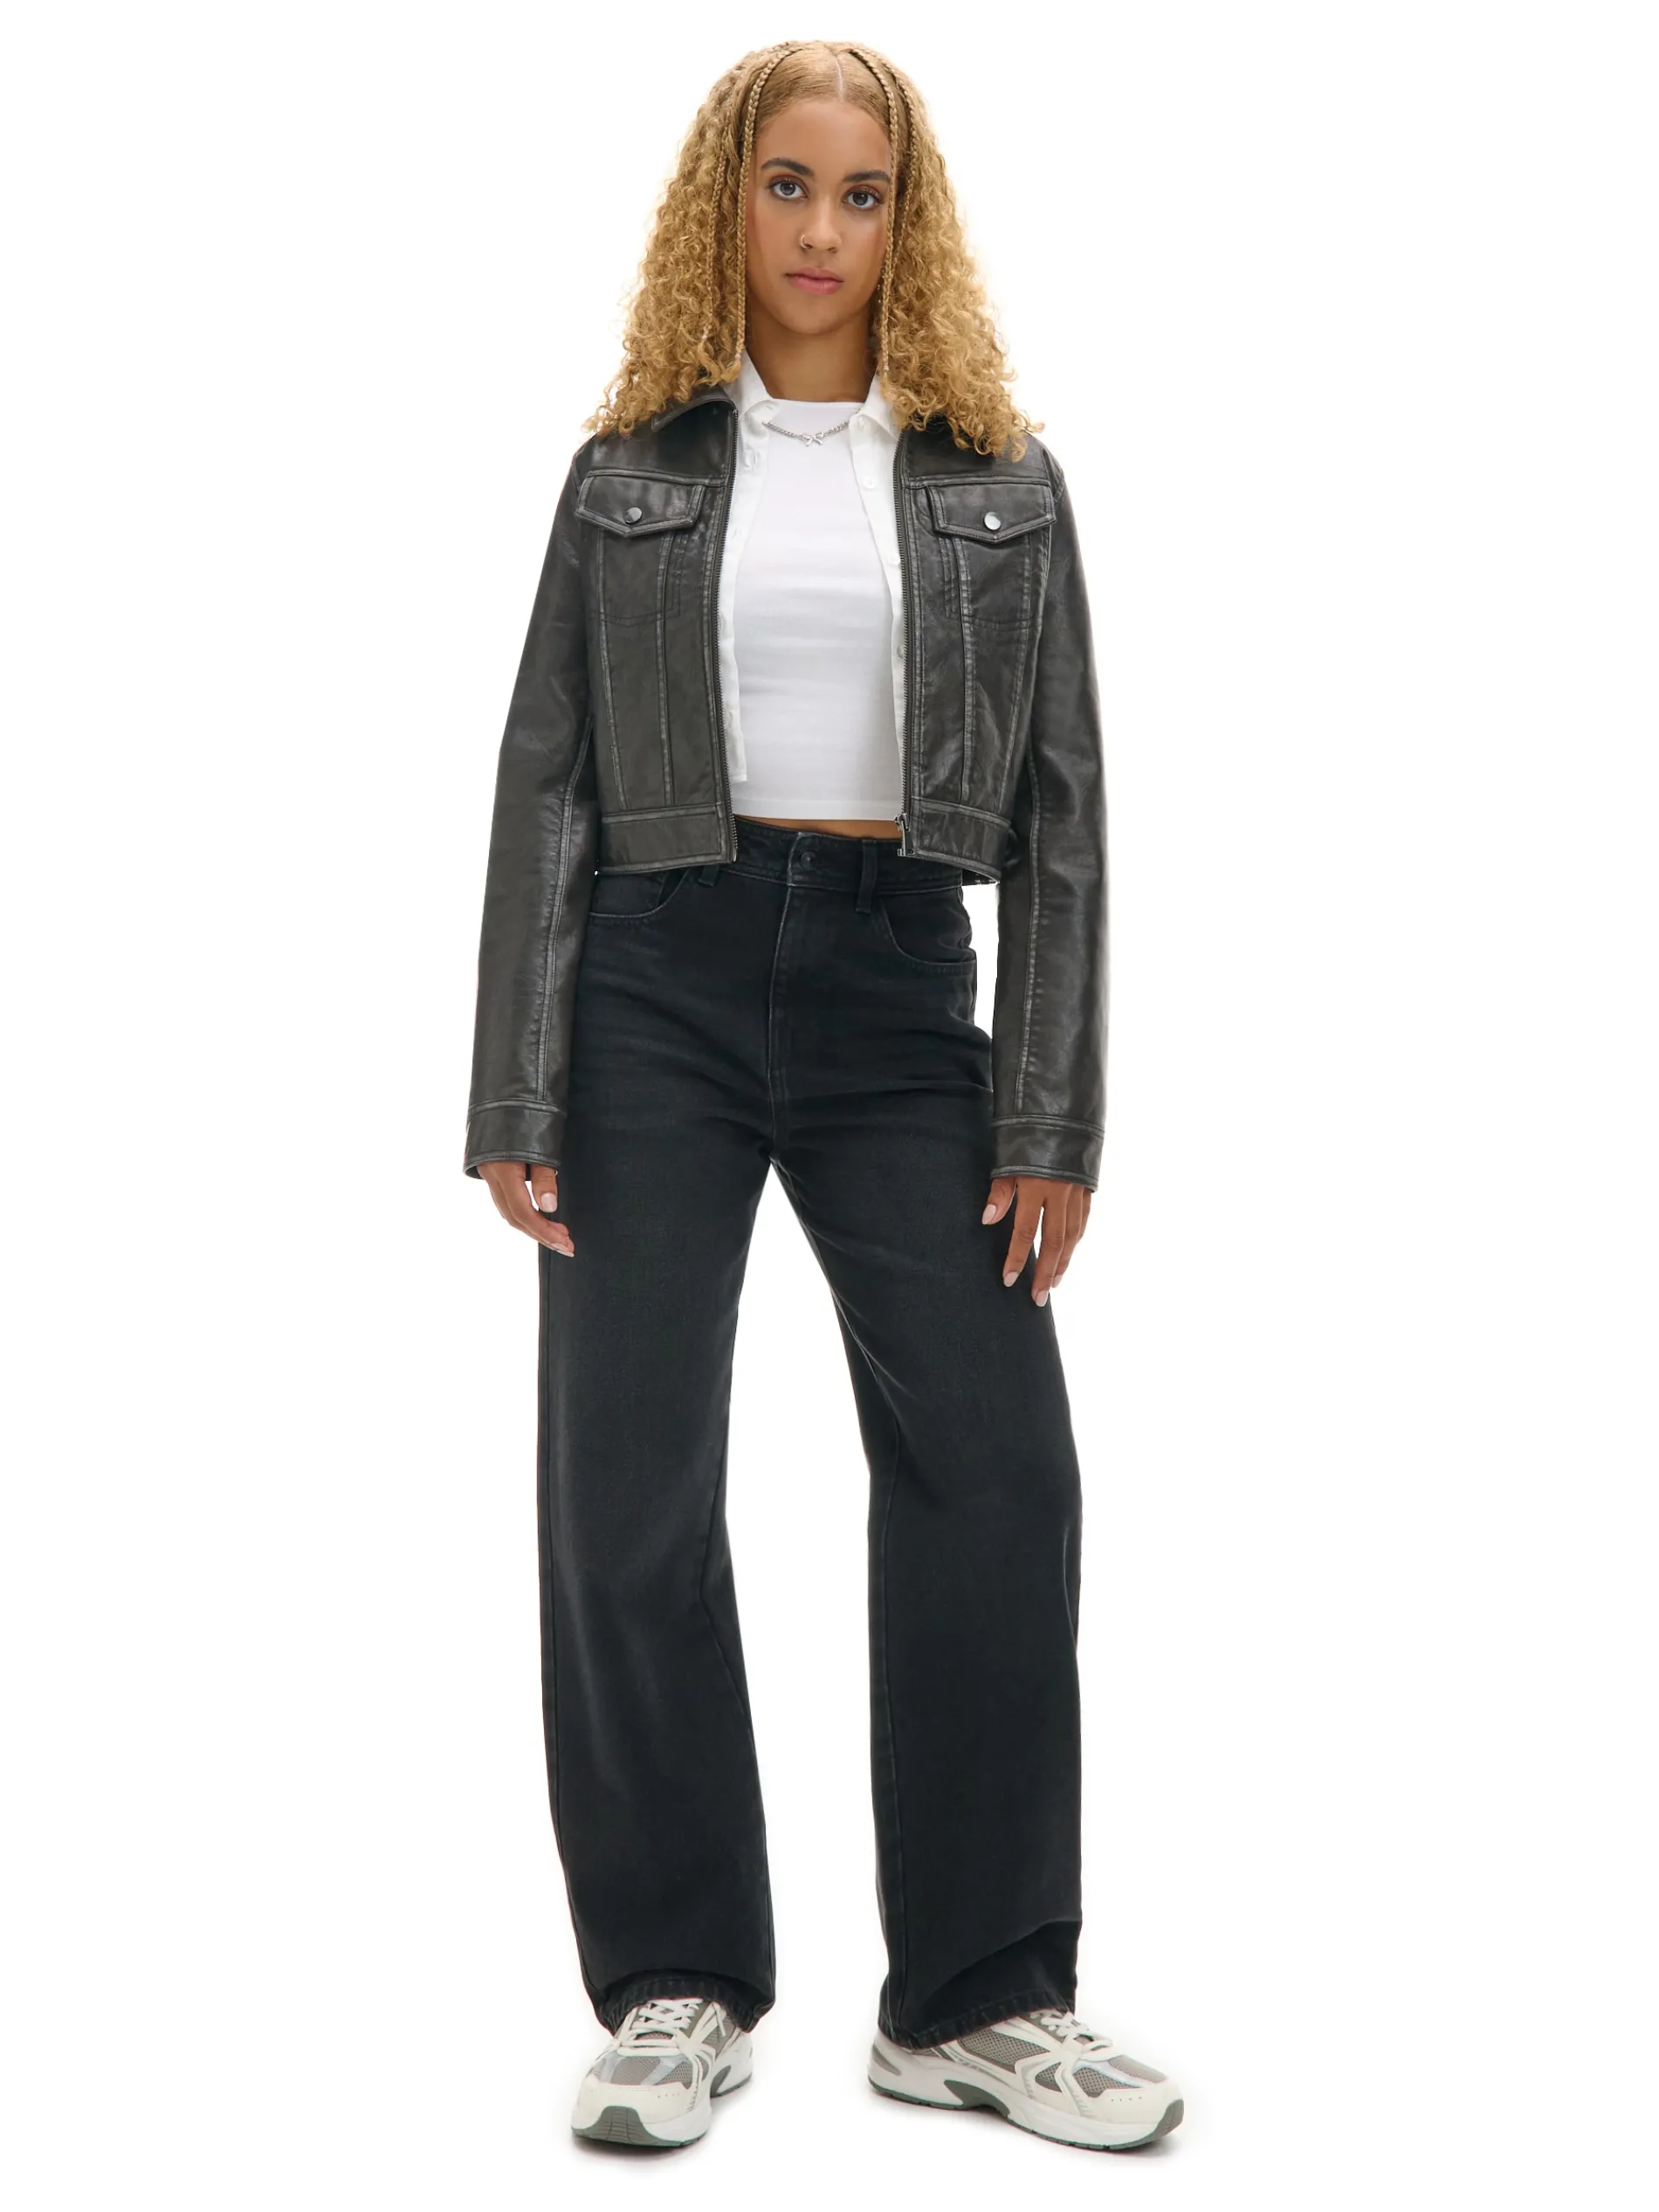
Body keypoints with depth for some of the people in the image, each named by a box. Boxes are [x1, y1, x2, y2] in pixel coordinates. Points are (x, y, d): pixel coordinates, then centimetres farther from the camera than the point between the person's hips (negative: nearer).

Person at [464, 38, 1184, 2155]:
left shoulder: (998, 477, 8)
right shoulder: (630, 468, 7)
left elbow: (1060, 804, 4)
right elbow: (546, 781, 4)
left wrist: (1051, 1118, -4)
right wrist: (515, 1099, -4)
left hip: (901, 981, 1)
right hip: (660, 978, 0)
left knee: (996, 1470, -4)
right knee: (628, 1490, -1)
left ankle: (978, 1996, 10)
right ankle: (673, 1988, 14)